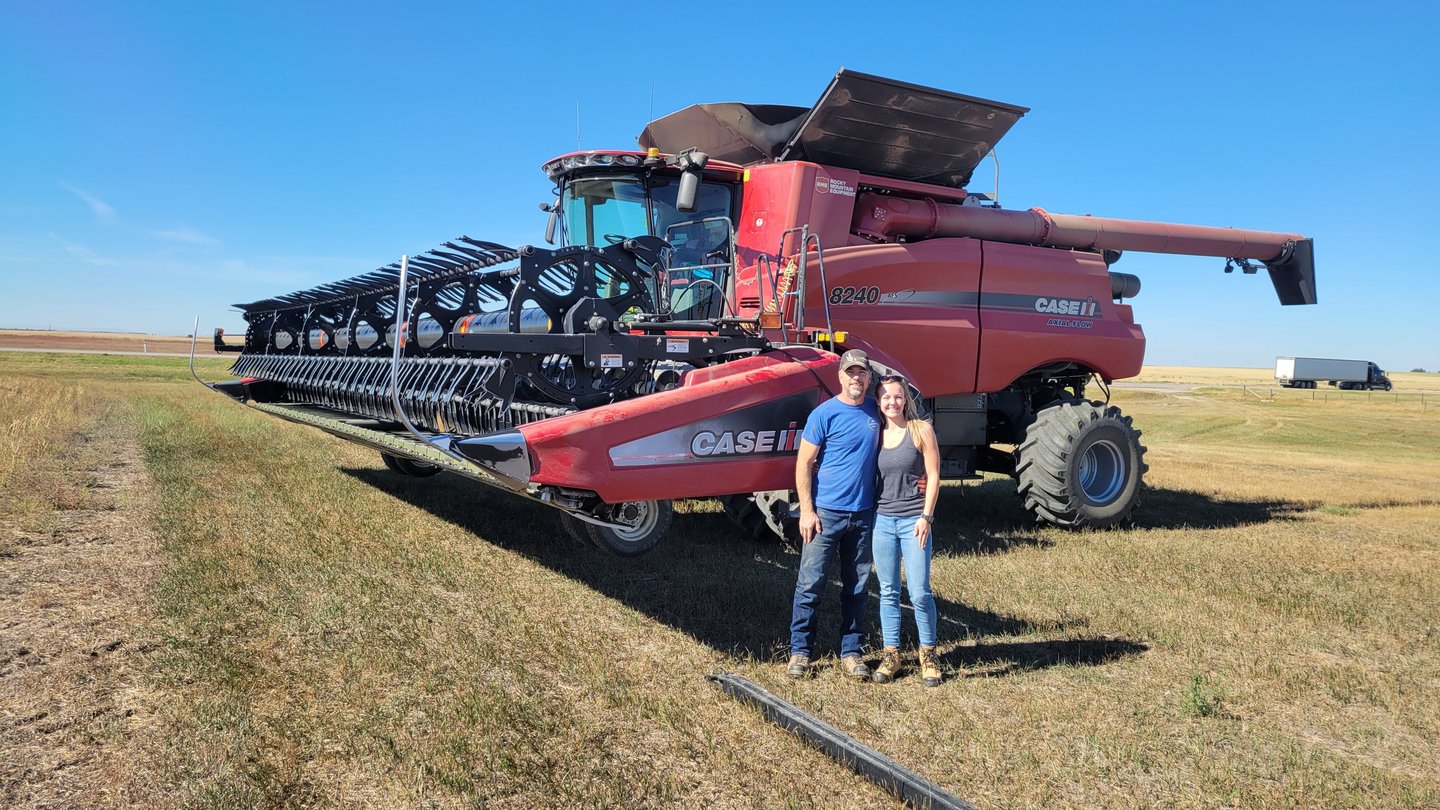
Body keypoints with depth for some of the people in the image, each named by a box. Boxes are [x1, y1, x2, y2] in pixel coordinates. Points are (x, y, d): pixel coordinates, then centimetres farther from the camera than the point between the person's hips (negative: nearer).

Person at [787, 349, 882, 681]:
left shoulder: (875, 410, 7)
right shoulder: (824, 414, -7)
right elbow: (803, 464, -7)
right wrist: (807, 510, -12)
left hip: (863, 513, 4)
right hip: (826, 512, -4)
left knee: (857, 587, 11)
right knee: (810, 584, -1)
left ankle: (850, 652, 22)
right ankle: (800, 651, 11)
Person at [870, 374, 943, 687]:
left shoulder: (921, 429, -2)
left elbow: (933, 476, -4)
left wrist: (926, 516, -10)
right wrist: (868, 516, 5)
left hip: (914, 520, -3)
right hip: (882, 519, 3)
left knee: (920, 593, -3)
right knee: (888, 591, 8)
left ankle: (928, 655, 14)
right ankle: (891, 654, 18)